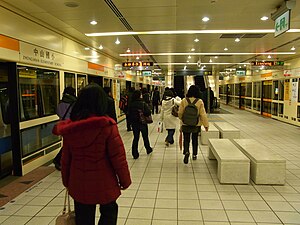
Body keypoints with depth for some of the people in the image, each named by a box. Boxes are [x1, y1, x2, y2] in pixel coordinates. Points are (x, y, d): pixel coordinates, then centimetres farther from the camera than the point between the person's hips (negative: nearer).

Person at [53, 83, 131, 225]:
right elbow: (118, 156, -15)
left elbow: (66, 158, 4)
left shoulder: (70, 127, -5)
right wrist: (125, 180, -1)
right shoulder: (107, 125, -18)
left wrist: (66, 181, 18)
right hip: (104, 183, -3)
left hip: (79, 184, 4)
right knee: (109, 212, 21)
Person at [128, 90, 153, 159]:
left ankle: (135, 154, 8)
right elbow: (148, 112, -20)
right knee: (145, 137, 17)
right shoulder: (143, 103, -14)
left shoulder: (131, 104, -5)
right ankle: (148, 149, 36)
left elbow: (129, 114, -1)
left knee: (135, 138, 10)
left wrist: (131, 122, 9)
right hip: (142, 123, -2)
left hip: (134, 123, 2)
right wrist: (144, 114, -1)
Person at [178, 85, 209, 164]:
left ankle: (186, 152, -18)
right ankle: (194, 155, 29)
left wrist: (181, 119, 19)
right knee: (195, 140, 18)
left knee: (186, 139, 7)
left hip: (186, 124, -1)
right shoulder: (200, 101, -11)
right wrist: (206, 125, -2)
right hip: (196, 125, 1)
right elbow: (203, 114, -10)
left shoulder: (184, 100, -10)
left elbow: (180, 112, -2)